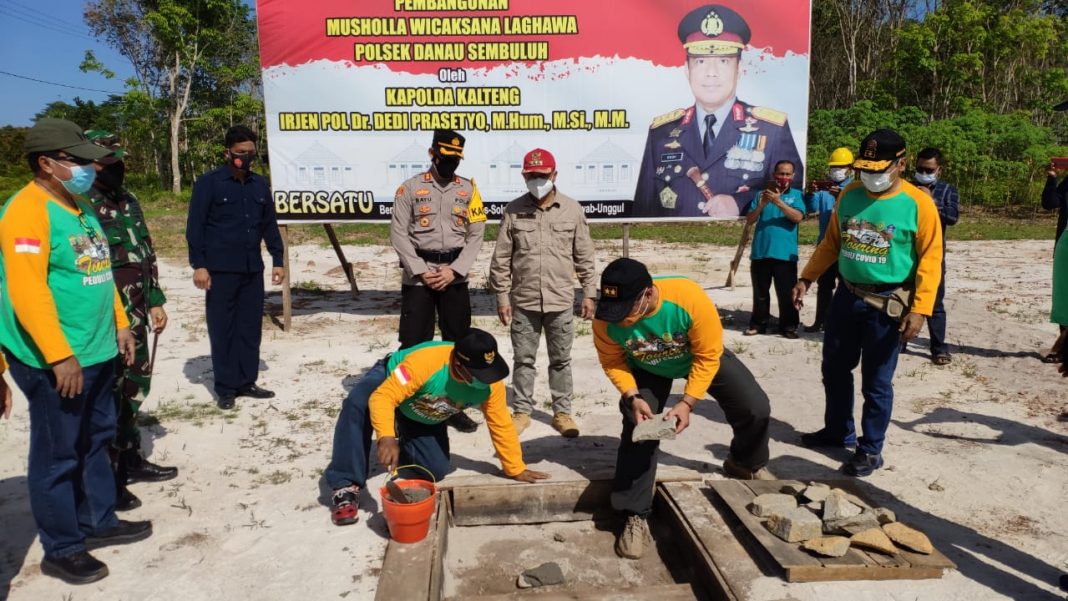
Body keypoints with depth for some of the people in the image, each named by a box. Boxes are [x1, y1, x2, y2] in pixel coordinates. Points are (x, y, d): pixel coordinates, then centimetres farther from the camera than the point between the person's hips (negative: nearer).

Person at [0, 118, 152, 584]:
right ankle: (61, 550, 18)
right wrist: (60, 356, -24)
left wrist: (119, 324, 18)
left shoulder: (80, 207, 12)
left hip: (96, 352, 9)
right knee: (58, 455, 4)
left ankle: (99, 522, 34)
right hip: (54, 361, -9)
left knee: (95, 442, 19)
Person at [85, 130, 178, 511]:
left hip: (135, 319, 8)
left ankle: (130, 460, 34)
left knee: (133, 391, 18)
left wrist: (155, 301, 15)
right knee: (107, 400, 1)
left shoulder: (129, 202, 11)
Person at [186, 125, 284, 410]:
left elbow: (270, 225, 15)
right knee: (222, 329, 2)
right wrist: (198, 264, -12)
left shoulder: (260, 184, 11)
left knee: (251, 327, 8)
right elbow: (195, 226, -6)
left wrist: (277, 260, 12)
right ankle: (225, 387, 11)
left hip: (253, 269, 5)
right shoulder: (209, 182, -4)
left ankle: (247, 382, 19)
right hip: (220, 270, -5)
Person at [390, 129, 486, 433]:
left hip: (455, 277, 3)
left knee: (458, 341, 8)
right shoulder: (410, 188, 0)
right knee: (413, 342, -2)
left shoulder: (469, 189, 6)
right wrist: (421, 271, -12)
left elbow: (476, 235, 2)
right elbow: (398, 234, -4)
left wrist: (454, 270, -9)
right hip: (418, 277, -2)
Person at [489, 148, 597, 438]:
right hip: (523, 301, 0)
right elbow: (501, 259, 1)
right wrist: (502, 297, -1)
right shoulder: (513, 210, -1)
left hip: (561, 301, 0)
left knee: (561, 360, 10)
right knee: (523, 359, 10)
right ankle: (522, 411, 23)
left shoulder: (572, 209, 0)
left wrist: (589, 294, 3)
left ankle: (562, 412, 23)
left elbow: (584, 256, 4)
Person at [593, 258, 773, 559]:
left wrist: (687, 402, -30)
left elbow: (708, 356, -28)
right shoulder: (606, 319, -34)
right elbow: (612, 362, -15)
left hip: (701, 357, 0)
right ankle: (635, 517, -3)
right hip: (647, 369, 1)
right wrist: (632, 397, -29)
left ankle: (747, 464, 31)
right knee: (637, 430, -16)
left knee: (756, 409, -2)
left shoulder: (689, 298, -42)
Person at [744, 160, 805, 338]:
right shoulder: (763, 193, 8)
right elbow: (749, 220, 3)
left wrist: (778, 202, -21)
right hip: (760, 252, 2)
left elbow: (798, 217, -13)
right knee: (760, 292, 11)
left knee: (786, 293, 3)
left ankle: (788, 326, 13)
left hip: (785, 253, -2)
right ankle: (758, 324, 20)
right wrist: (761, 205, -15)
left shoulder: (796, 195, 4)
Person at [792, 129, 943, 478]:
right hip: (847, 296, 6)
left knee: (876, 381, 4)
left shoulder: (918, 204, -12)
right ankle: (838, 431, 35)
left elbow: (930, 259, -12)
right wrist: (807, 278, 9)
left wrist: (919, 309, -17)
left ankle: (871, 449, 20)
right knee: (834, 369, 16)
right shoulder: (850, 195, 2)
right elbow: (831, 242, 13)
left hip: (887, 304, -5)